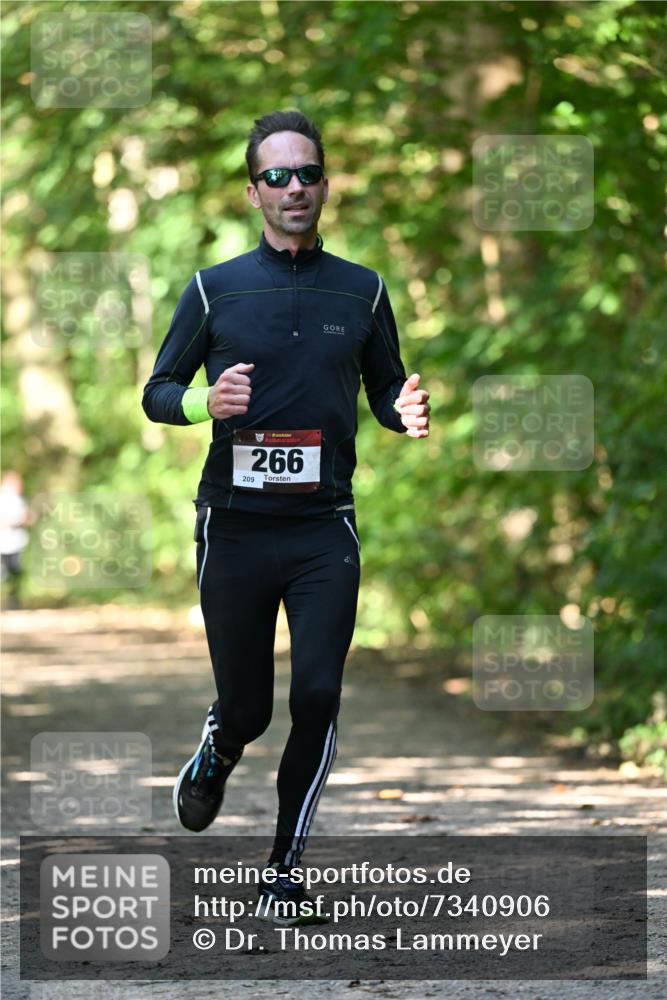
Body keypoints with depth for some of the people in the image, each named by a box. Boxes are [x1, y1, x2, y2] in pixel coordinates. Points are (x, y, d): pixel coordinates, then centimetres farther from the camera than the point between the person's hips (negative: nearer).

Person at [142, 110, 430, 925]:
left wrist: (404, 411, -10)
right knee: (246, 707, 6)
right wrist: (206, 404, -17)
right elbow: (156, 391, 5)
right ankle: (216, 752, 44)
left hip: (324, 528, 1)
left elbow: (384, 388, 14)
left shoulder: (362, 292, 7)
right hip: (235, 525, -1)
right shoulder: (214, 289, 2)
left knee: (317, 698, -9)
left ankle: (286, 871, 4)